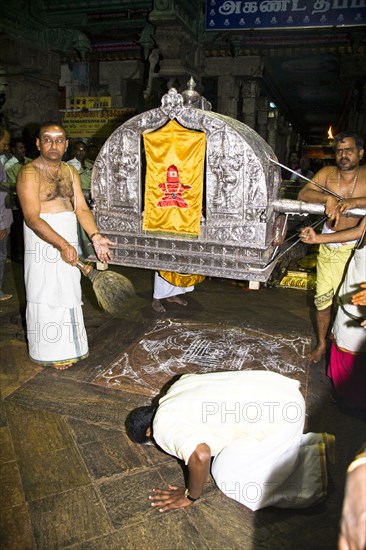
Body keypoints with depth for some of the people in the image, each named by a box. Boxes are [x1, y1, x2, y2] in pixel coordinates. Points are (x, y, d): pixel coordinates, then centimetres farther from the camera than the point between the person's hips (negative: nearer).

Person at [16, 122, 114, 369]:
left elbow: (81, 208, 3)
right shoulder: (30, 173, -12)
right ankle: (52, 351, 18)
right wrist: (62, 245, -27)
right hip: (43, 241, -7)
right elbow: (32, 218, -21)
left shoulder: (70, 171, 9)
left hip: (69, 240, 7)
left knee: (68, 292, 15)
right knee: (47, 295, 2)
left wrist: (95, 236, -12)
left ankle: (67, 345, 32)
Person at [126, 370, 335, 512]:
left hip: (277, 416, -9)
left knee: (229, 477, 6)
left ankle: (315, 462, 6)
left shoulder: (163, 426, -10)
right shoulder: (179, 385, 14)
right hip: (276, 386, 9)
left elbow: (200, 455, -25)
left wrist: (191, 496, -7)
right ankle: (318, 444, 20)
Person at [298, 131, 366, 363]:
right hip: (329, 245, 2)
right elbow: (303, 194, -8)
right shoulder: (327, 173, 1)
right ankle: (321, 343, 26)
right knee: (323, 298, 7)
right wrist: (327, 197, -25)